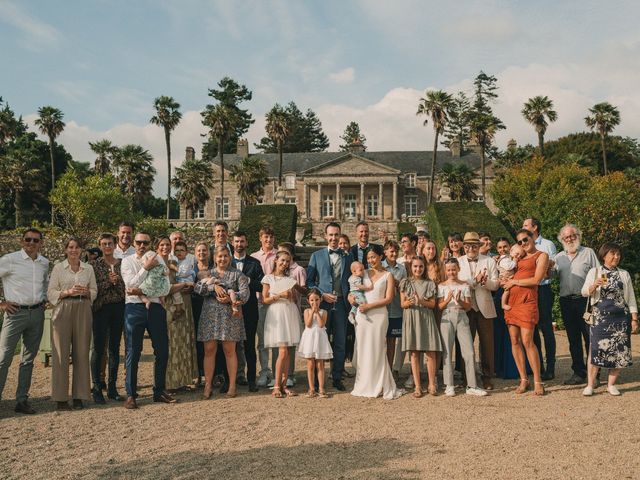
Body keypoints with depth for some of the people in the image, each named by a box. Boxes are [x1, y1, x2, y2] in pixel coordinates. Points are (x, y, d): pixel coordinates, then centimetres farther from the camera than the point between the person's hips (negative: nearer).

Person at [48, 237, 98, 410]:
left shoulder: (88, 268, 11)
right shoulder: (58, 268, 5)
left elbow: (94, 291, 12)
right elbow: (50, 293, 1)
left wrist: (85, 292, -8)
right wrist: (68, 292, -14)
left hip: (83, 311, 2)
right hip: (63, 311, -2)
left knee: (82, 353, 1)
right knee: (61, 353, -4)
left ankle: (79, 396, 8)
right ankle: (61, 397, 2)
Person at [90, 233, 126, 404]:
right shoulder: (94, 265, 2)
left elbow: (126, 287, 6)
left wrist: (117, 280, -12)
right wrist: (108, 281, -15)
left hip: (118, 308, 3)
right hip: (101, 308, -3)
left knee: (115, 348, 7)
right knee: (99, 348, -2)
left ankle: (112, 388, 15)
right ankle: (97, 388, 6)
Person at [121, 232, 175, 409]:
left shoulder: (158, 260, 8)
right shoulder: (127, 261, 5)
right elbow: (130, 285, -8)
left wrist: (141, 291, -13)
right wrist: (146, 268, -12)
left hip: (155, 307, 2)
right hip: (134, 308, -2)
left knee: (162, 351, 6)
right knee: (133, 353, 1)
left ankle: (159, 391, 20)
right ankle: (131, 394, 8)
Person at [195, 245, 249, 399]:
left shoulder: (237, 274, 7)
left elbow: (245, 293, -4)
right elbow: (197, 288, -4)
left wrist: (230, 299, -19)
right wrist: (214, 286, -19)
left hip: (229, 316, -2)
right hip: (210, 316, 2)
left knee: (229, 350, 2)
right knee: (209, 350, 1)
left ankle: (232, 386, 9)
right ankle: (208, 385, 8)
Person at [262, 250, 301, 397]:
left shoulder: (290, 280, 16)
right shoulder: (268, 278, 5)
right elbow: (265, 299, -1)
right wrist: (280, 295, -11)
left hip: (290, 314, 4)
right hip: (276, 315, -4)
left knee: (287, 352, 2)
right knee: (283, 352, -12)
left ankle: (284, 385, 6)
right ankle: (276, 386, -4)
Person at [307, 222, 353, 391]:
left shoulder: (347, 256, 11)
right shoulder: (316, 256, 7)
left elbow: (351, 280, 14)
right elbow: (309, 281, 4)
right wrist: (322, 295, -8)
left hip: (341, 303, 2)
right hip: (322, 303, -1)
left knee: (340, 343, 5)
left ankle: (337, 378, 15)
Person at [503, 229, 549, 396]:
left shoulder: (541, 256, 1)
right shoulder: (520, 257, 21)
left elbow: (536, 280, -9)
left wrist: (514, 281, -3)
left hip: (527, 301, -7)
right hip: (511, 300, 7)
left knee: (527, 341, -12)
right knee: (514, 341, 3)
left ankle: (537, 381, -3)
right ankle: (523, 380, 10)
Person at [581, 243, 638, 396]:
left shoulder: (624, 274, 13)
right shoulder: (595, 272, 7)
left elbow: (631, 298, 12)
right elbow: (584, 292, -3)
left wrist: (634, 319, 5)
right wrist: (594, 285, -24)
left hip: (621, 317, 2)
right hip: (600, 316, -2)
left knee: (619, 350, 0)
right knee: (596, 348, -8)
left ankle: (611, 384, 13)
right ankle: (590, 385, -1)